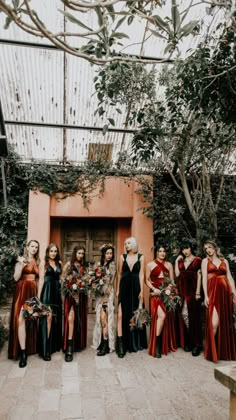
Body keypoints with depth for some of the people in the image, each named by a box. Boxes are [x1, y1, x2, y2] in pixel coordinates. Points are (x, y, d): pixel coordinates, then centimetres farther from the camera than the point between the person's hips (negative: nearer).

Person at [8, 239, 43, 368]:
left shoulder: (38, 263, 12)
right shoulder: (21, 260, 3)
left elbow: (41, 279, 6)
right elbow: (16, 278, -5)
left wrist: (38, 295, -2)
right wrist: (21, 265, -19)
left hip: (33, 292, 4)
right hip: (22, 292, -4)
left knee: (31, 319, 8)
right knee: (20, 318, -13)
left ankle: (30, 347, 21)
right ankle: (23, 352, -11)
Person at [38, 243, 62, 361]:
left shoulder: (59, 263, 13)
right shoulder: (44, 263, -1)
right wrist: (39, 295, -11)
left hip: (57, 291, 5)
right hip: (47, 291, -5)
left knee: (56, 317, 10)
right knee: (48, 317, -10)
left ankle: (55, 344, 25)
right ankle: (45, 349, -7)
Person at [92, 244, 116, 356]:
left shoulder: (112, 265, -4)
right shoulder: (101, 264, 12)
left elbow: (111, 282, -8)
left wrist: (105, 296, -11)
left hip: (108, 293, -6)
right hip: (100, 293, 6)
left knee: (104, 317, -9)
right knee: (100, 317, 7)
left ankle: (106, 345, -4)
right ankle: (101, 342, 16)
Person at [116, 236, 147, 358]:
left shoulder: (141, 257, 2)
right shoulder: (122, 257, 5)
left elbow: (141, 275, -1)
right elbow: (119, 274, 7)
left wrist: (141, 291, -6)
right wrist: (117, 290, 4)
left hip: (135, 287, 0)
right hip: (124, 287, 0)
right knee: (122, 314, -8)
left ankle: (135, 342, 25)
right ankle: (121, 343, -6)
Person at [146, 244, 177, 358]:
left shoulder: (169, 264, 12)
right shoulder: (150, 265, 4)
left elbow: (172, 280, 11)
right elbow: (147, 280, 5)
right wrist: (154, 289, -11)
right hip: (156, 293, -4)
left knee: (168, 317, 4)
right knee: (161, 315, -22)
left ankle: (166, 344, 21)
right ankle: (156, 345, -12)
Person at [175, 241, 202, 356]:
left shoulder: (197, 260, 0)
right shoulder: (180, 261, 15)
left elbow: (199, 276, -5)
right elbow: (177, 274, 4)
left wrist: (198, 292, -11)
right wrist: (176, 261, 4)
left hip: (192, 289, -4)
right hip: (182, 290, 5)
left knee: (193, 315, -3)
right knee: (183, 314, 3)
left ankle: (197, 343, 6)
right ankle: (188, 341, 15)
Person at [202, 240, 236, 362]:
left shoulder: (224, 261, 16)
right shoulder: (205, 261, 8)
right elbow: (204, 278, 0)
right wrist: (206, 295, -9)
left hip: (225, 291, 3)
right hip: (213, 291, -3)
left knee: (226, 321, 6)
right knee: (214, 321, -14)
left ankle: (226, 350, 21)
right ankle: (212, 349, 2)